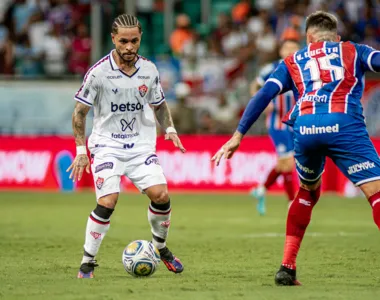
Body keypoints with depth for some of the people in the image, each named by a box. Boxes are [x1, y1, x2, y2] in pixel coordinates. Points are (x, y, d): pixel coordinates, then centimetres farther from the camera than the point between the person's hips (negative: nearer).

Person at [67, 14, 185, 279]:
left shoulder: (149, 70, 1)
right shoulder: (99, 72, -12)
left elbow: (159, 105, 18)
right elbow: (80, 112, -4)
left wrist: (170, 129, 2)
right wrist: (81, 150, -10)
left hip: (141, 145, 3)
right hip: (107, 145, -3)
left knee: (161, 195, -12)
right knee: (107, 202, -19)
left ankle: (161, 247, 14)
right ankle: (88, 262, -5)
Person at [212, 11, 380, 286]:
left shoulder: (293, 63, 29)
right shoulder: (353, 51, 25)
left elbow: (264, 95, 17)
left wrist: (238, 136, 15)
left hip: (305, 129, 3)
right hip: (344, 124, -3)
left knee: (308, 190, 27)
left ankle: (287, 268, 22)